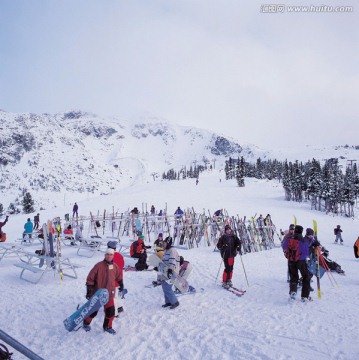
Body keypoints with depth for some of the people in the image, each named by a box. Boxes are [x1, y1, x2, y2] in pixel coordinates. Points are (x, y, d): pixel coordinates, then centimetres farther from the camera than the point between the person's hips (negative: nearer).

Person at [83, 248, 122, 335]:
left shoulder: (115, 267, 1)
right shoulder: (99, 266, -14)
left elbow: (119, 278, 18)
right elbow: (90, 278, -11)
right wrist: (89, 290, -12)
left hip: (109, 294, 4)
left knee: (110, 311, 4)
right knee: (93, 311, 9)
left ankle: (107, 326, 26)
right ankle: (86, 323, 36)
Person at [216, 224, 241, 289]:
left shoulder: (234, 236, 7)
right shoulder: (223, 237, -3)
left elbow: (238, 242, 10)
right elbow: (218, 245, -4)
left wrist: (238, 248, -7)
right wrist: (223, 246, -23)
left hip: (232, 254, 4)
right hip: (226, 255, -4)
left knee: (231, 268, 8)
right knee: (227, 268, -10)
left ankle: (229, 280, 27)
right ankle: (224, 282, 1)